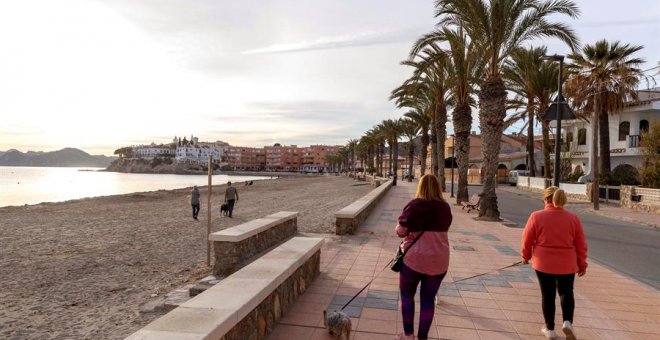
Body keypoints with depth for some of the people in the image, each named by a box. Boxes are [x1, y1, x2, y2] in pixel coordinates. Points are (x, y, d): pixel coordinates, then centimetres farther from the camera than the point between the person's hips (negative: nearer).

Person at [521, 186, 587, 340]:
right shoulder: (573, 218, -3)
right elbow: (581, 244, 3)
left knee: (547, 295, 11)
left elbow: (527, 240, -4)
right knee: (566, 292, 21)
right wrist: (582, 264, 14)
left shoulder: (536, 216, -10)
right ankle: (567, 322, 5)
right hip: (567, 264, 2)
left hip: (544, 263, -1)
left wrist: (526, 256, 13)